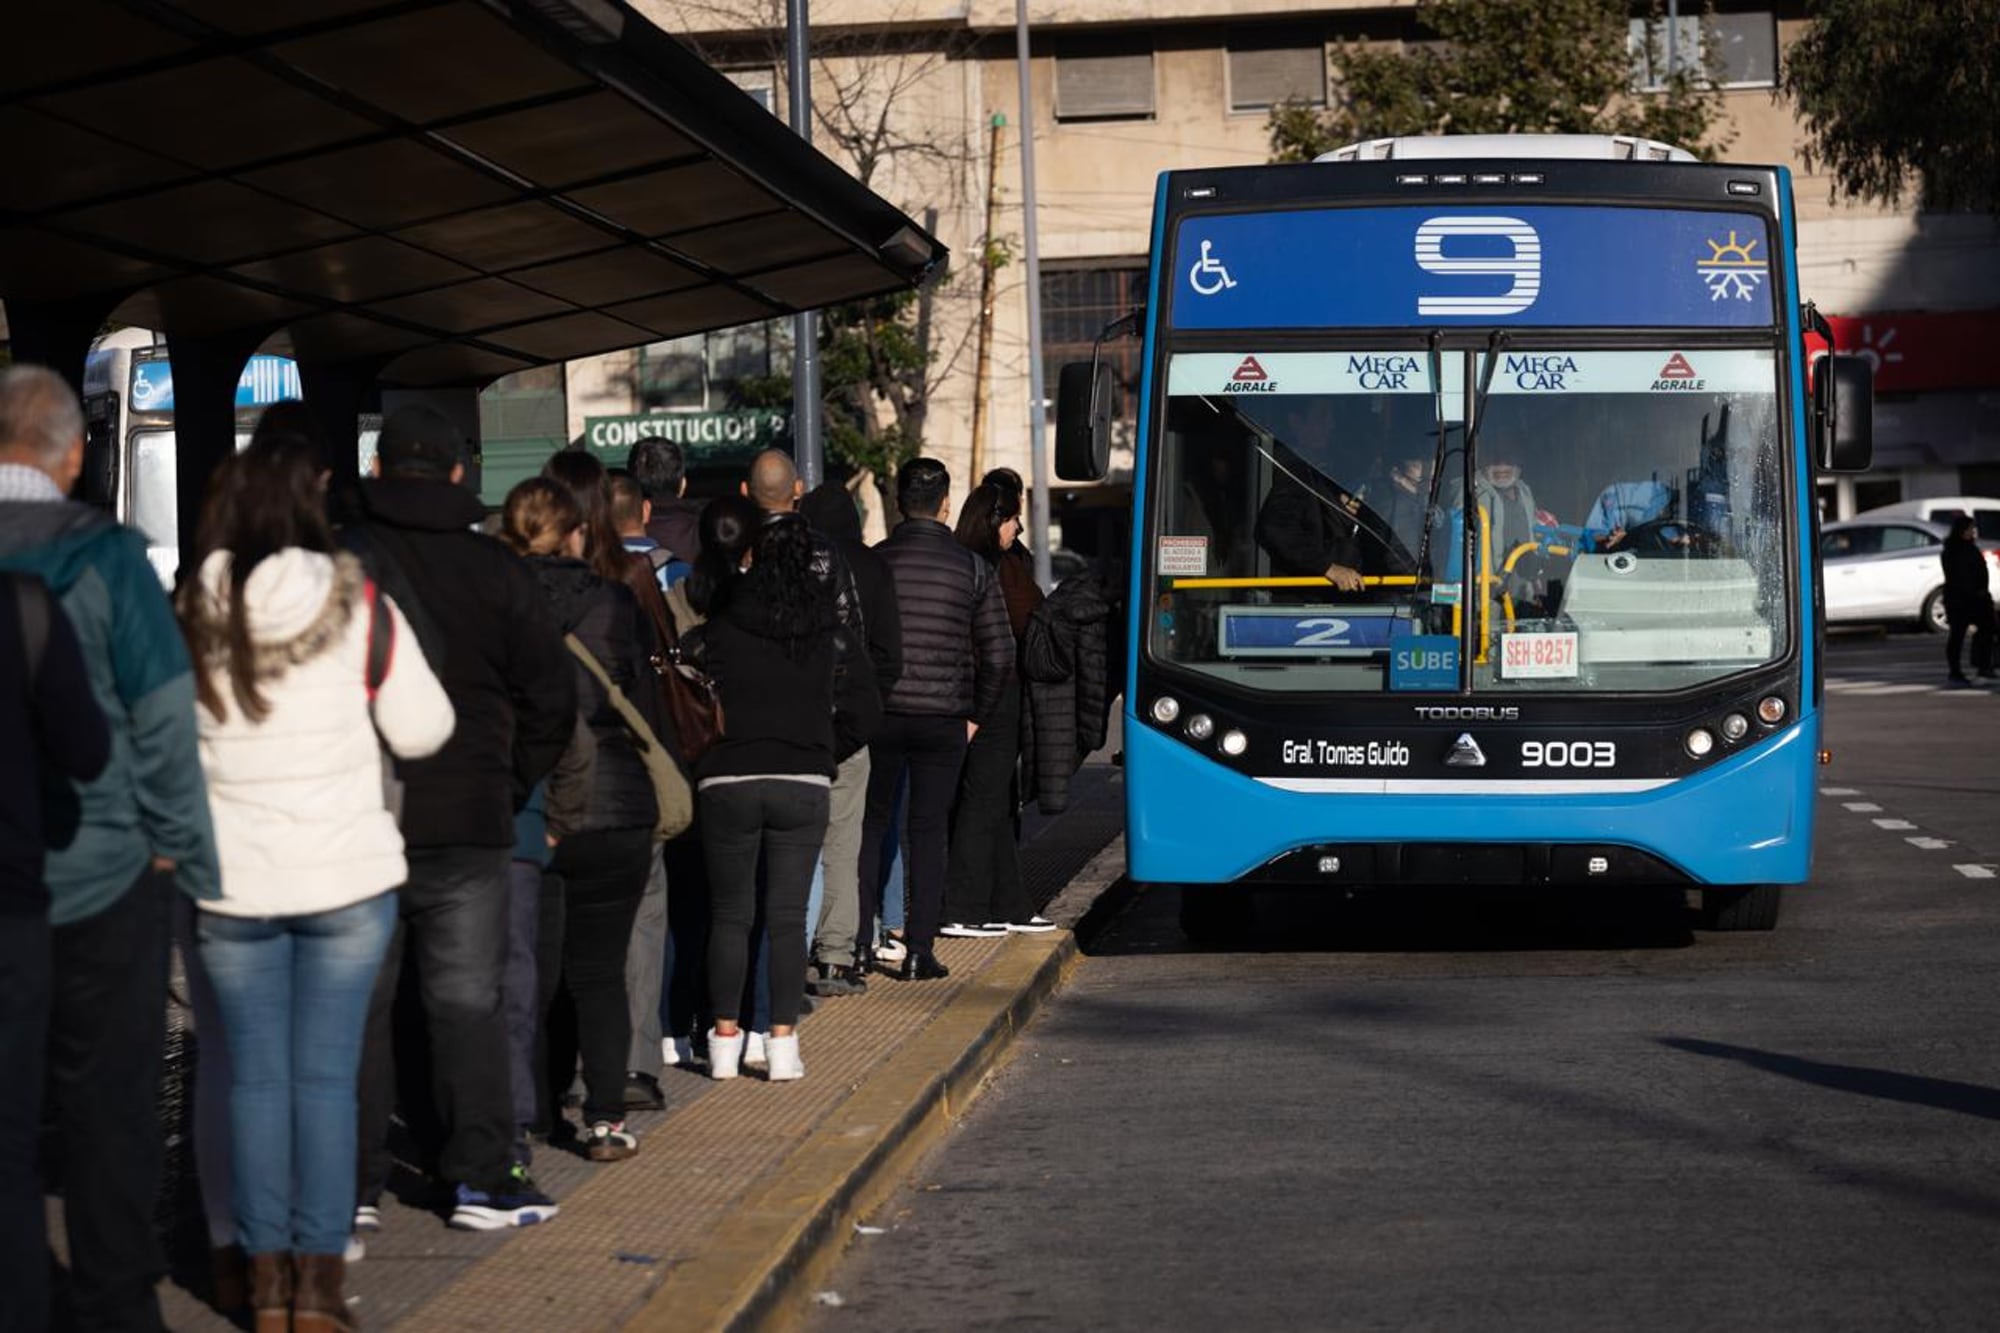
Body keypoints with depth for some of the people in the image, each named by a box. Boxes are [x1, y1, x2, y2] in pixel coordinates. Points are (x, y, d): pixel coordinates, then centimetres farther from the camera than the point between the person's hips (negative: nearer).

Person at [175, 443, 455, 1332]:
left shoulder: (188, 619, -4)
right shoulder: (360, 610, -8)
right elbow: (422, 731, -4)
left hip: (229, 887, 1)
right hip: (346, 877, -1)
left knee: (255, 1076, 9)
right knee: (326, 1077, 3)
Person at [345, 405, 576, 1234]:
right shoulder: (496, 573, 0)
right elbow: (551, 697, 2)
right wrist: (511, 785, 13)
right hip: (468, 823, 1)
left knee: (356, 1005, 6)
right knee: (469, 1001, 7)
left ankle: (354, 1185, 8)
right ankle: (482, 1178, 6)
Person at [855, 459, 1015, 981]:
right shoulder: (971, 567, -1)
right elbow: (999, 655, -3)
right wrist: (975, 716, 9)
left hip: (880, 716, 0)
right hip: (944, 720, 0)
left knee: (870, 824, 13)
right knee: (929, 831, 6)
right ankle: (919, 952, 3)